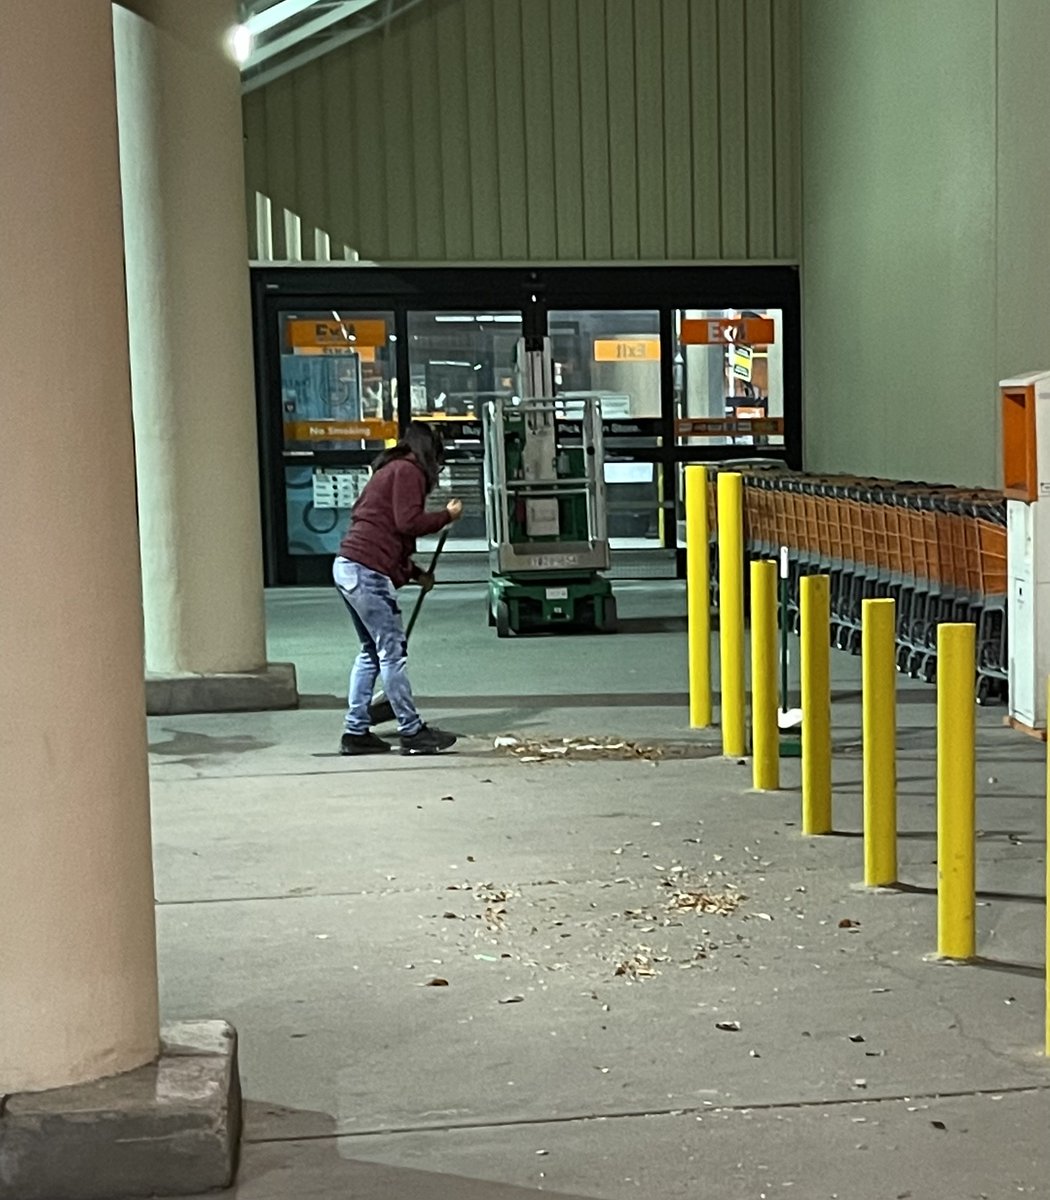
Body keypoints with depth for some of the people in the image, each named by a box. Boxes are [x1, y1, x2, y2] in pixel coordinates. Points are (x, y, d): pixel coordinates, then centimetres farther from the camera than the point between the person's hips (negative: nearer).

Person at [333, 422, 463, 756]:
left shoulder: (388, 471, 25)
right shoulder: (408, 471, -4)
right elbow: (408, 522, -15)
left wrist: (414, 573, 21)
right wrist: (447, 515, -1)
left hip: (347, 566, 10)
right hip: (367, 571, -10)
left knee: (371, 653, 15)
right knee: (392, 652, -5)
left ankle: (356, 732, 16)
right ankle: (412, 731, 0)